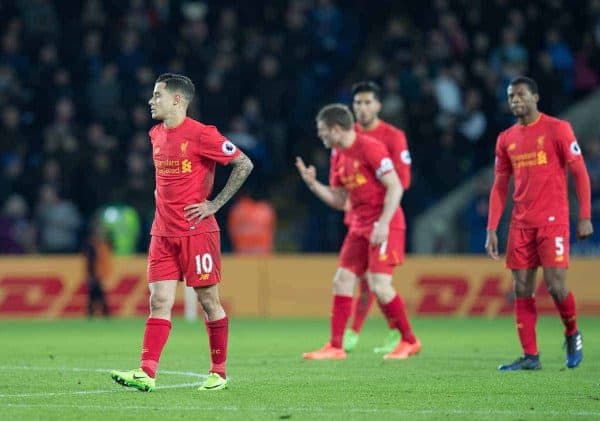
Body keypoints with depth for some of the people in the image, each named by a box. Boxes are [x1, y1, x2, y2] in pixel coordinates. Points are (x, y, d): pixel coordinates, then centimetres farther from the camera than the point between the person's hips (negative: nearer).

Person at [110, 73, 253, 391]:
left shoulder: (201, 135, -11)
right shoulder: (156, 135, 12)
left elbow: (244, 164, -11)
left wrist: (215, 203, -11)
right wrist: (160, 193, 15)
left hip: (196, 231, -6)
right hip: (162, 233, 6)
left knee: (208, 301, 2)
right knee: (159, 301, -3)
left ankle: (219, 372, 13)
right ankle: (146, 373, -11)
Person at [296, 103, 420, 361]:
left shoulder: (369, 148, -13)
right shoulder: (338, 156, 13)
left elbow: (395, 187, -16)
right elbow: (338, 200, 17)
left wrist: (383, 224, -22)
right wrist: (313, 184, 3)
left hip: (383, 225, -9)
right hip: (359, 226, 9)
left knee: (379, 285, -14)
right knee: (342, 281, 3)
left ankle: (409, 341, 2)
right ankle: (335, 347, 7)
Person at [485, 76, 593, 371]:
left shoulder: (557, 129, -2)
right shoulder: (506, 139, 12)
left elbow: (580, 173, -3)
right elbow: (499, 187, 15)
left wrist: (585, 217, -10)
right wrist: (491, 230, 7)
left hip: (552, 220, -5)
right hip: (521, 224, 5)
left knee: (555, 285, -11)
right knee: (522, 290, 0)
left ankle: (572, 333, 16)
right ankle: (530, 356, 4)